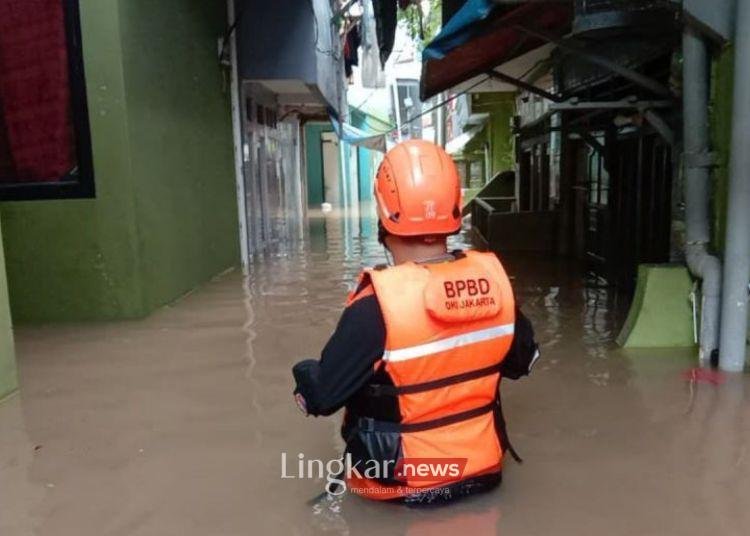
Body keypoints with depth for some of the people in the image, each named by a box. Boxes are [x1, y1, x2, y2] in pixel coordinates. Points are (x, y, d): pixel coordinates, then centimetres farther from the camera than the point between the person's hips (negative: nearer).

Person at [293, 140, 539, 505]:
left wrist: (304, 375, 2)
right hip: (483, 469, 5)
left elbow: (321, 396, -19)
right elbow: (522, 361, 5)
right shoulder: (493, 277, -12)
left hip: (404, 483, -4)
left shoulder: (378, 303, -28)